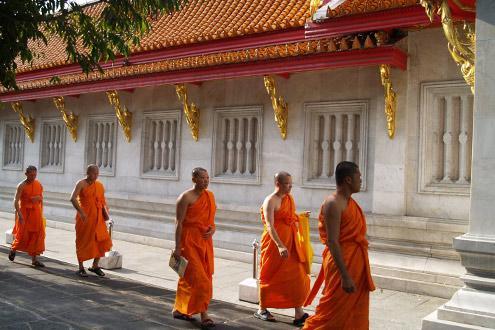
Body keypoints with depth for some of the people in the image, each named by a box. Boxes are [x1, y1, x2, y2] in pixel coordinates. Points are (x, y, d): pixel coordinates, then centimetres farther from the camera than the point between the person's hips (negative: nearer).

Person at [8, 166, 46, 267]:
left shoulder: (39, 185, 5)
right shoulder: (22, 186, -10)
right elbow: (16, 201, -16)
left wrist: (41, 213, 13)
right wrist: (19, 214, -27)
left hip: (36, 212, 4)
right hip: (24, 212, -4)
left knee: (37, 234, 0)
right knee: (23, 234, 1)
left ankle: (34, 259, 6)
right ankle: (13, 249, 32)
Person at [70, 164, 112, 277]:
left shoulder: (100, 185, 10)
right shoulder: (81, 184, -7)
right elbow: (73, 198, -19)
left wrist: (105, 212, -4)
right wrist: (81, 212, -29)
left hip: (98, 218, 5)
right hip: (85, 217, -5)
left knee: (102, 241, 1)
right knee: (83, 241, 4)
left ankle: (95, 266, 17)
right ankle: (81, 268, 16)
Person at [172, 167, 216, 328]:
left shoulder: (210, 196, 11)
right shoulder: (186, 197, -10)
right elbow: (179, 223, -12)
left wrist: (213, 229, -4)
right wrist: (177, 247, -15)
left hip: (205, 241, 7)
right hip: (189, 242, -7)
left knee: (188, 277, 14)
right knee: (198, 278, -7)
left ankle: (180, 309, 27)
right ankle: (203, 314, -1)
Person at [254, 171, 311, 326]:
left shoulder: (290, 198, 10)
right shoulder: (270, 201, -14)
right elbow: (270, 226, -25)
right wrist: (280, 245, -35)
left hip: (291, 243, 7)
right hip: (274, 243, -7)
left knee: (298, 276, 1)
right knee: (270, 276, 6)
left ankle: (299, 313, 5)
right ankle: (262, 310, 23)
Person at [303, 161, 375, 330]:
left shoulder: (351, 202, 12)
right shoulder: (333, 204, -17)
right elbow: (332, 242, -22)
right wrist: (345, 276, -25)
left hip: (356, 264, 9)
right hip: (341, 263, -9)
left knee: (355, 313, 13)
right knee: (333, 314, -1)